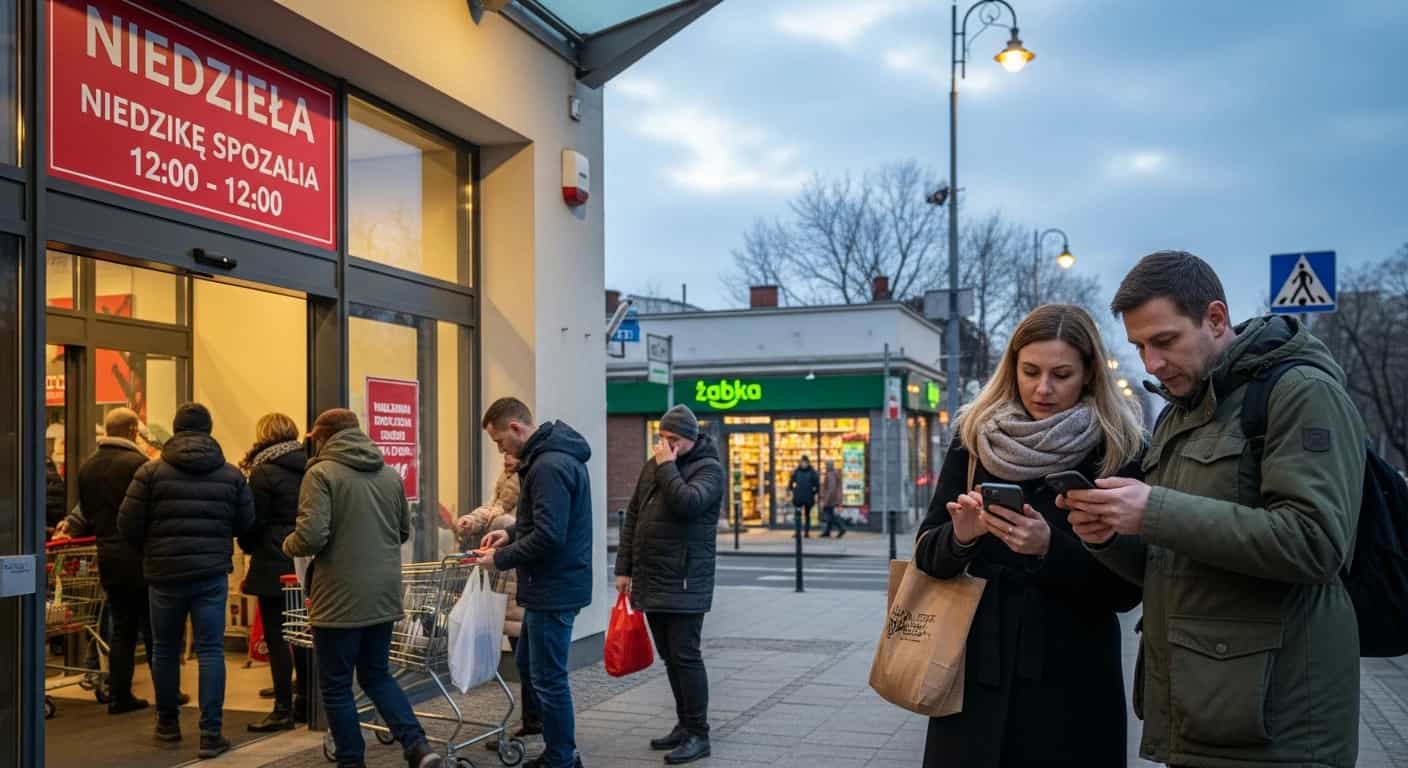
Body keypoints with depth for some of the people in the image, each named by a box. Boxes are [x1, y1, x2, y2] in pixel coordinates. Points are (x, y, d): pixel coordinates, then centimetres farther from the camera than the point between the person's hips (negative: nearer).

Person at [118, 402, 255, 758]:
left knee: (165, 649, 16)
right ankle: (211, 733, -1)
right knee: (211, 651, 2)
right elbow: (246, 523, 2)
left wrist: (150, 550, 16)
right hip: (212, 573, 0)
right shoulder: (231, 474, -1)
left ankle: (168, 722, 30)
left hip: (164, 573, 0)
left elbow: (128, 523, -4)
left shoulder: (151, 471, -4)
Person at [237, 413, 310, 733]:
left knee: (277, 637, -1)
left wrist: (249, 547, 8)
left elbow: (253, 522, -8)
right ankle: (304, 702, 20)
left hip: (275, 564, -7)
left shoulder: (263, 473, -11)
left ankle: (283, 709, 1)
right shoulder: (308, 468, 8)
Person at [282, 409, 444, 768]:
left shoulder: (321, 473, -10)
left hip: (339, 599, -6)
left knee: (336, 687, 9)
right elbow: (404, 533, 18)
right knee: (376, 675, 19)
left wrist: (288, 544, 2)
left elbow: (312, 536, -19)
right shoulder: (391, 474, 10)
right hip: (384, 596, 6)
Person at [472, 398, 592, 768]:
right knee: (529, 666, 20)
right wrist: (511, 533, 11)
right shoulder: (554, 456, 11)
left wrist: (501, 559, -15)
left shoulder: (549, 466, -22)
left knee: (549, 679, 0)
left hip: (554, 588, -11)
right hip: (553, 584, 11)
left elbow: (549, 536, -26)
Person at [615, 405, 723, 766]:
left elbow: (687, 503, -27)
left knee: (685, 657, -5)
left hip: (684, 584, -7)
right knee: (670, 658, 12)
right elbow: (633, 516, 16)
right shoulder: (653, 465, 13)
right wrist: (624, 567, 12)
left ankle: (698, 734, 2)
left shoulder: (709, 468, -7)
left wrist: (668, 466, -16)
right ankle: (684, 725, 22)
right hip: (651, 582, 7)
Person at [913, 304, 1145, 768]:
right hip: (978, 673, 2)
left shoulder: (1121, 453, -4)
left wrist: (1050, 548, -22)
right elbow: (926, 555, 2)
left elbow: (1127, 589, -7)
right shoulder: (974, 440, 2)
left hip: (1072, 682, -2)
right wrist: (960, 537, -19)